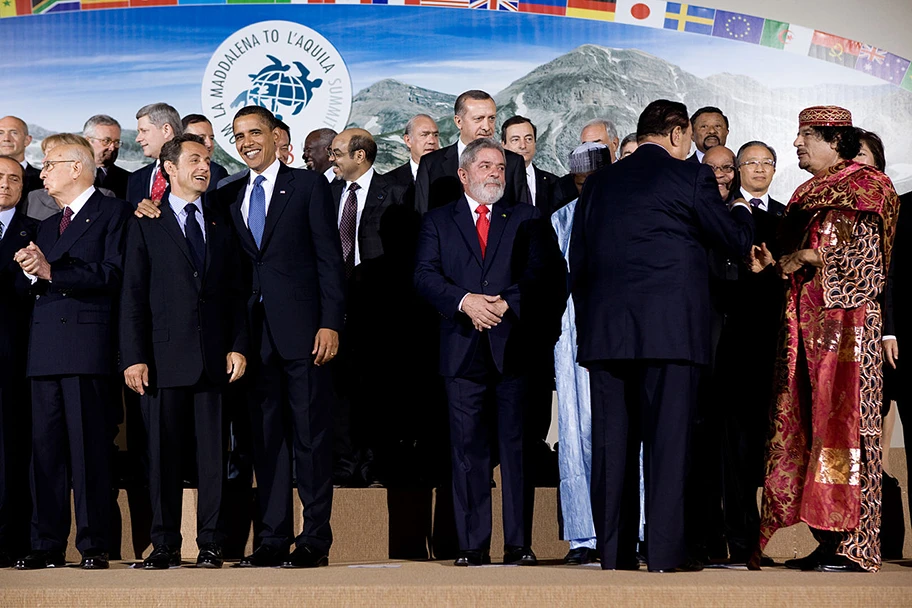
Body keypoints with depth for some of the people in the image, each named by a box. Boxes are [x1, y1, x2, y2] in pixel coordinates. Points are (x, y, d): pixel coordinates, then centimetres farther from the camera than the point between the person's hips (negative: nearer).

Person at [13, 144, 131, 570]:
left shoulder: (113, 213, 4)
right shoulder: (46, 226, 26)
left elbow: (112, 274, -10)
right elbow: (35, 287, 19)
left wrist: (52, 272, -13)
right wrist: (31, 272, -2)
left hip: (89, 342, -7)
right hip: (45, 346, 7)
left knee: (90, 447, -7)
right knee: (46, 447, 4)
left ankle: (93, 546, -3)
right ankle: (47, 546, 7)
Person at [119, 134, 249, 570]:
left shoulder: (221, 225, 15)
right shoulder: (145, 225, 6)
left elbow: (236, 292, 14)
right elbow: (132, 295, 1)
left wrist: (238, 346, 2)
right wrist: (133, 356, -7)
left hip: (214, 356, 2)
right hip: (164, 355, -2)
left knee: (213, 452, 2)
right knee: (164, 452, 1)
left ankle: (210, 543, 8)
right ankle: (165, 544, 8)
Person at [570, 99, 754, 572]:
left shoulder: (599, 183, 14)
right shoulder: (690, 179, -1)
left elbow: (577, 263, 15)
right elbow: (738, 241, 7)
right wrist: (741, 210, 29)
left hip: (605, 332, 4)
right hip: (669, 331, -4)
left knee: (611, 440, 6)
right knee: (667, 438, -2)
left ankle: (614, 551, 9)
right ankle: (664, 551, -3)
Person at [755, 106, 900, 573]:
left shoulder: (863, 186, -3)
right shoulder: (808, 195, 21)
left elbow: (867, 258, -10)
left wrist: (809, 258, -9)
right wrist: (781, 263, 6)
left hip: (847, 320, -8)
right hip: (806, 322, 8)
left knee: (843, 422, -10)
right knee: (808, 425, 4)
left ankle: (856, 546, -9)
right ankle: (827, 539, 7)